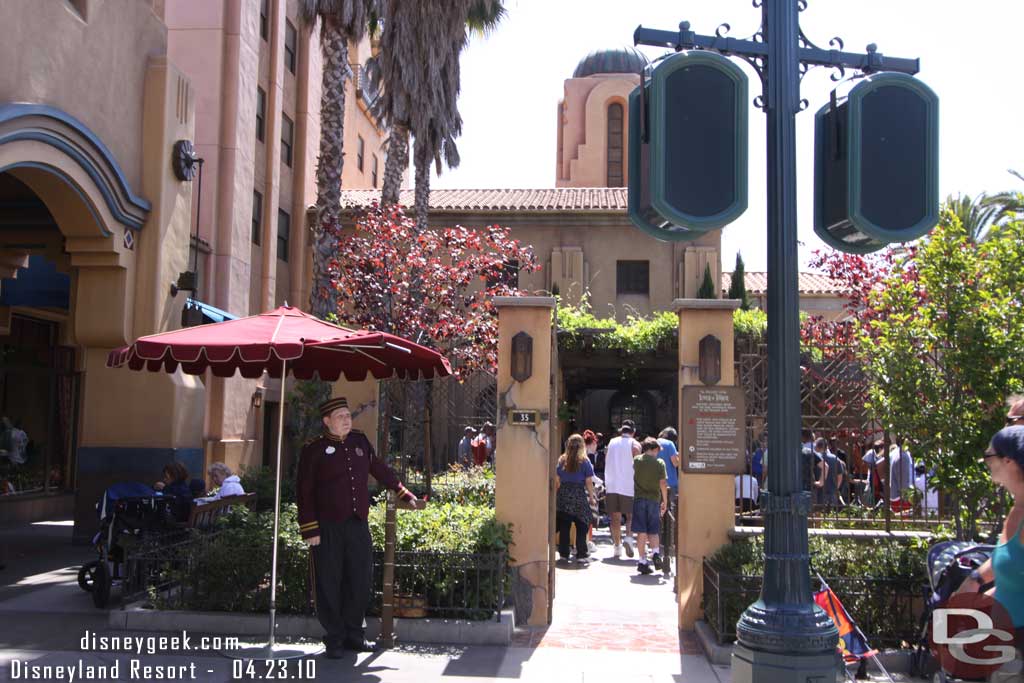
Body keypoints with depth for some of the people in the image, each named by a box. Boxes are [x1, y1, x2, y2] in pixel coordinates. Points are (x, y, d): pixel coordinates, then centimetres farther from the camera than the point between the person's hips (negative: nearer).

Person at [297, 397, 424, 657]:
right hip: (327, 528, -4)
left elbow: (381, 470, 21)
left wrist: (407, 496, 21)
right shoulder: (313, 450, -5)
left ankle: (353, 634, 22)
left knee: (359, 582, 8)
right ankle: (334, 639, 14)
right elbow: (304, 492, -6)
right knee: (330, 584, 2)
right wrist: (310, 530, -11)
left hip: (358, 525, 5)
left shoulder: (360, 441, 10)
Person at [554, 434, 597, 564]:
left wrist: (556, 495, 15)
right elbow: (588, 482, -3)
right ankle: (581, 555, 5)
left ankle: (563, 554, 10)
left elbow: (557, 481, 7)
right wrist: (592, 497, 6)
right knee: (581, 527, 5)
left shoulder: (562, 460, 6)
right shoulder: (585, 461, -2)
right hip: (579, 495, -3)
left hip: (563, 496, 3)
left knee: (564, 527, 7)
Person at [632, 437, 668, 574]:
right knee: (653, 531, 11)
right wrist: (665, 501, 3)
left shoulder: (637, 460, 1)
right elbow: (663, 483, -5)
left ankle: (642, 561, -1)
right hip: (654, 499, 0)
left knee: (641, 532, 2)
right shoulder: (659, 462, -2)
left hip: (639, 498, 0)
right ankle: (655, 553, -12)